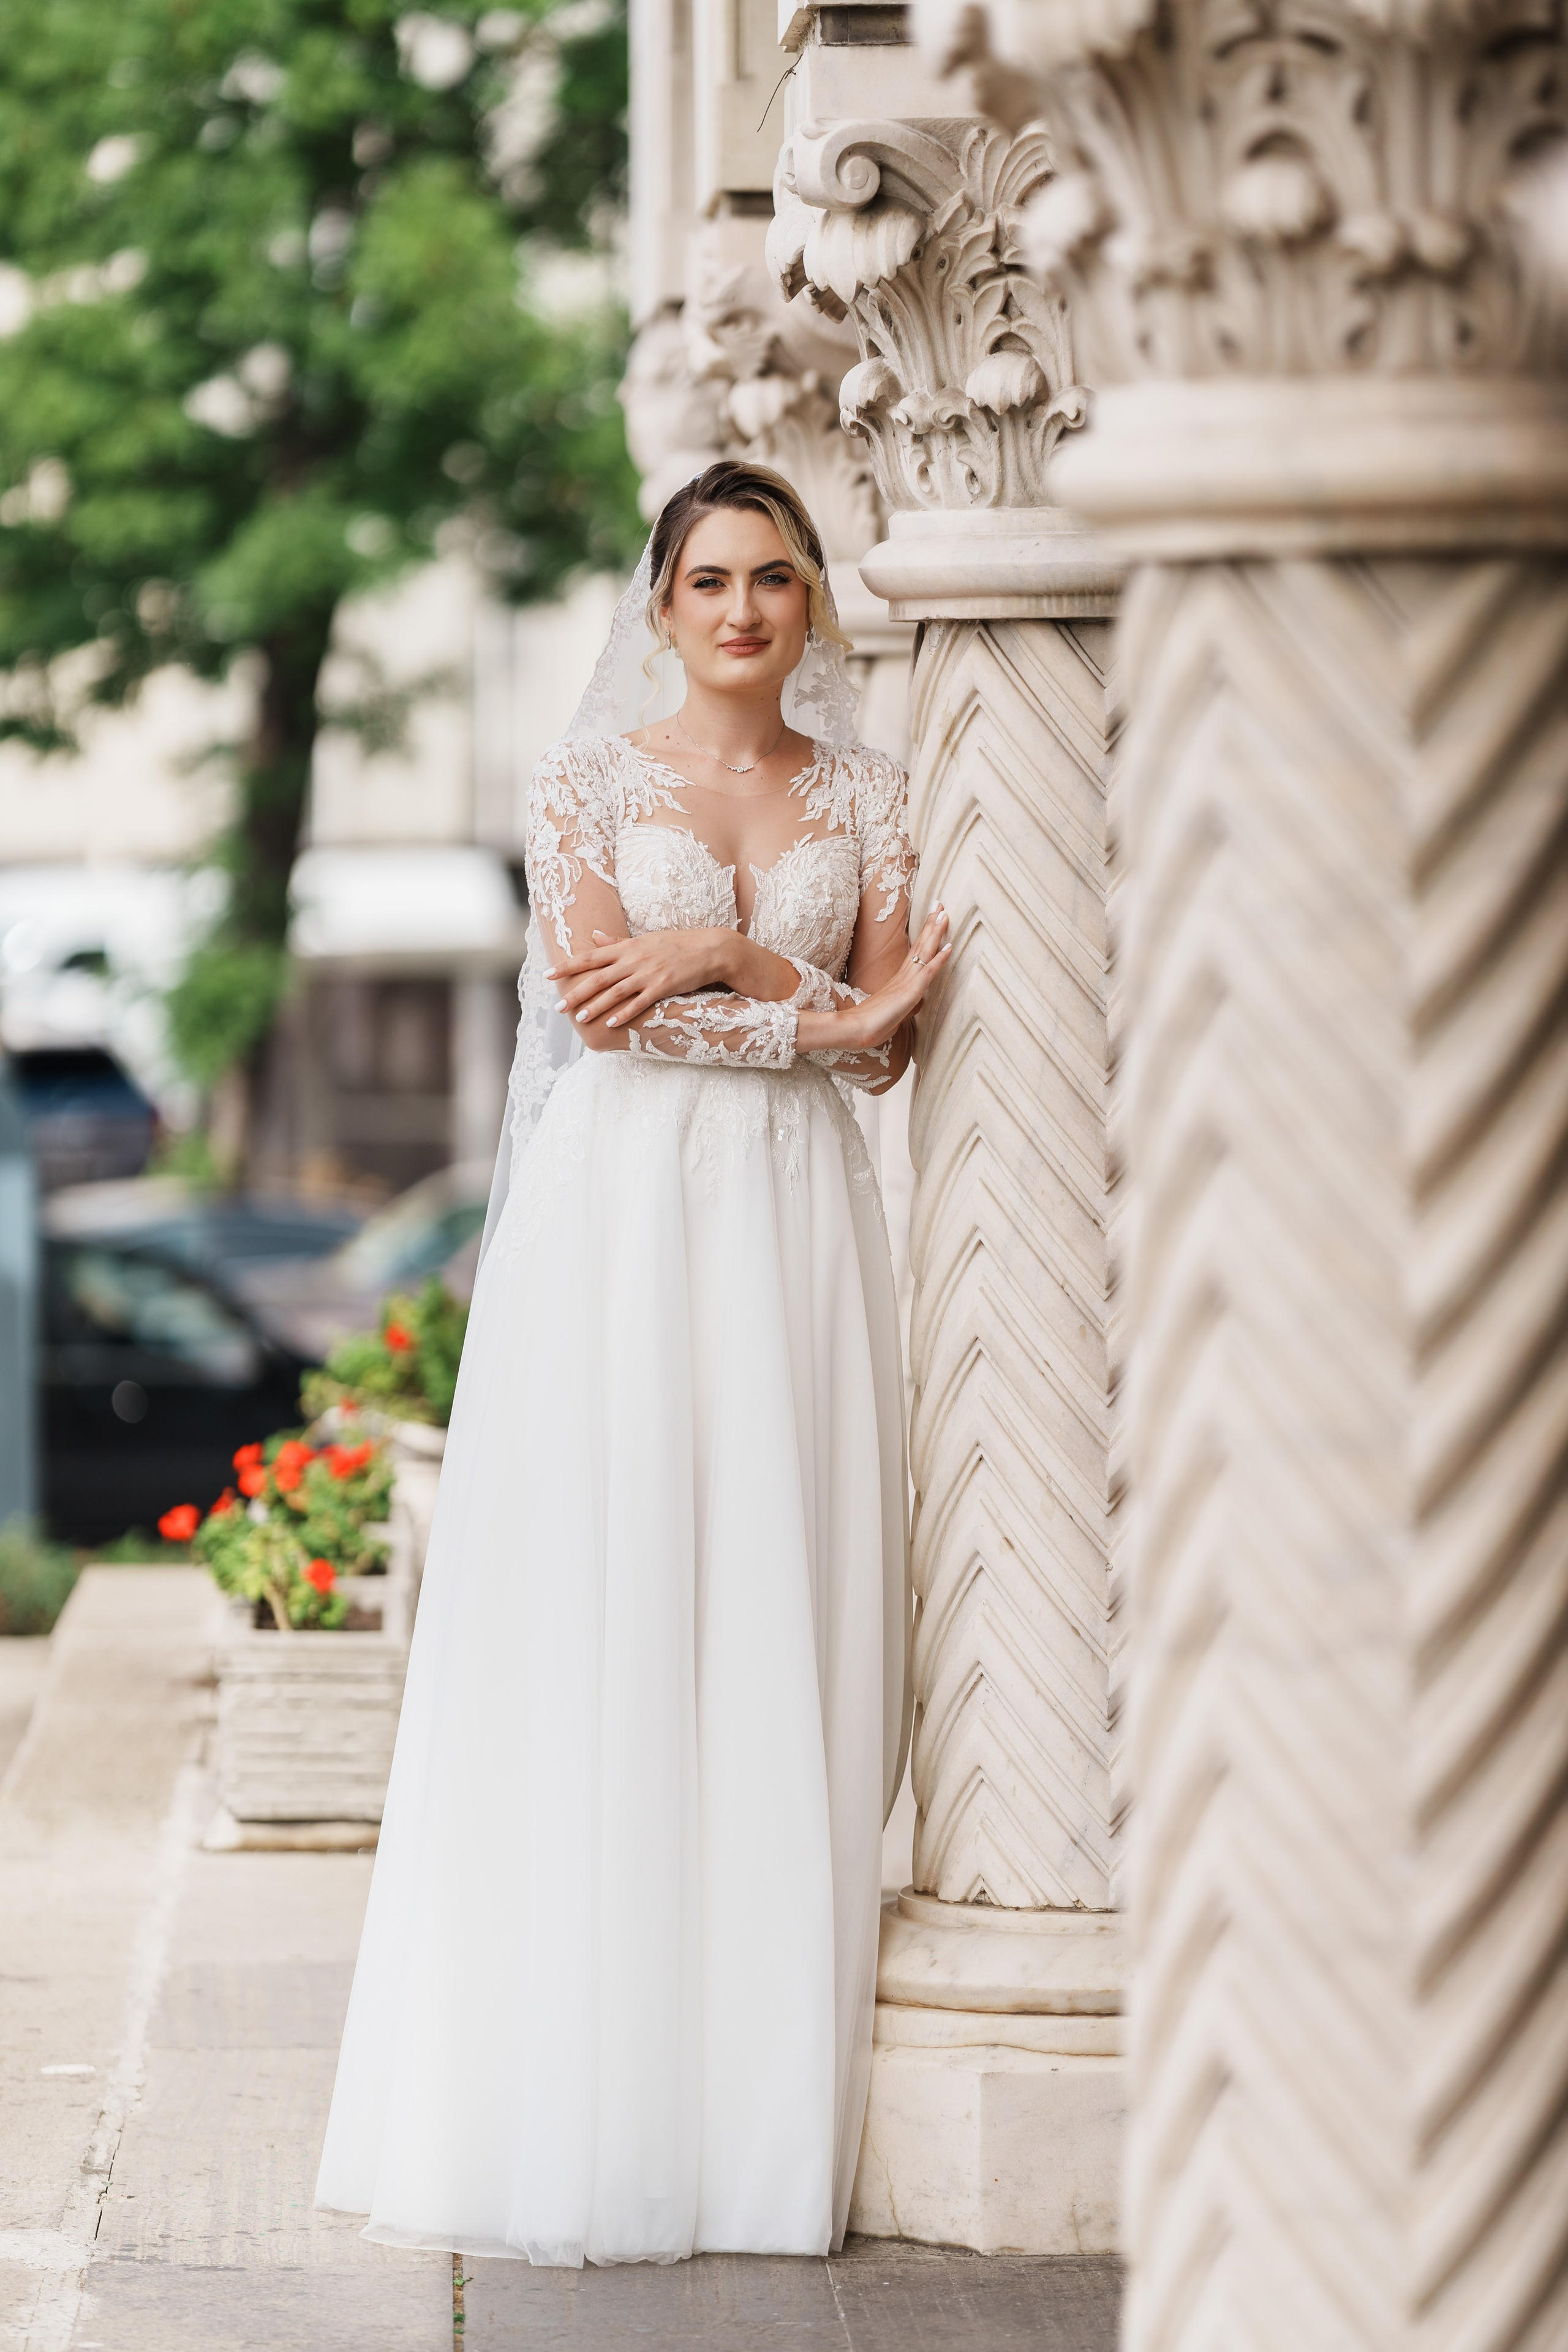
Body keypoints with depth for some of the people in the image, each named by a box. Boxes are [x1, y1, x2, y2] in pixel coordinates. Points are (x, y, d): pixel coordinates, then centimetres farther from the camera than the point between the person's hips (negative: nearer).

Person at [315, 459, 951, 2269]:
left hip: (794, 1217, 2)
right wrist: (828, 1013, -8)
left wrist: (724, 955, -10)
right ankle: (586, 2100, -2)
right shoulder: (591, 775, 5)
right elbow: (596, 999, -8)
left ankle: (760, 2101, 3)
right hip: (621, 1204, -2)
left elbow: (886, 1045, 4)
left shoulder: (861, 797, 12)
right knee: (602, 1626, -6)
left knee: (785, 1623, -2)